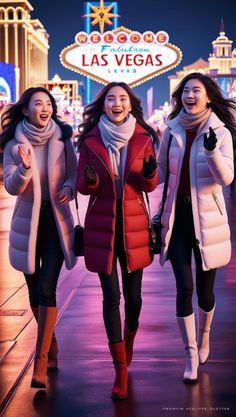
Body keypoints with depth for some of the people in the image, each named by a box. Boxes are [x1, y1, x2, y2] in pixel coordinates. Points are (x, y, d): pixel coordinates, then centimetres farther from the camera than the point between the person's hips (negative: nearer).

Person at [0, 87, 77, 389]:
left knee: (46, 288, -13)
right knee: (35, 291, 10)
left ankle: (41, 360, -10)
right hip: (28, 222, 1)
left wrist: (69, 188, -17)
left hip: (56, 219, -1)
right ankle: (51, 346, 32)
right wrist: (25, 168, -29)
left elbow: (73, 173, 6)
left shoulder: (62, 138, -1)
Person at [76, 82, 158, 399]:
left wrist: (149, 173, -20)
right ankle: (121, 369, 6)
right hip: (102, 226, 0)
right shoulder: (91, 140, 1)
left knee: (133, 294, 6)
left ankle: (129, 340, 38)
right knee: (111, 296, -2)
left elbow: (149, 186, 2)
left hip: (134, 225, 1)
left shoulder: (143, 138, 2)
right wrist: (90, 179, -19)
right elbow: (82, 187, 3)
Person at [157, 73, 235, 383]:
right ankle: (191, 355, 6)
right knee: (184, 287, -5)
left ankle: (203, 338, 37)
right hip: (177, 216, 2)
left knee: (205, 288, 8)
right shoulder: (172, 131, 4)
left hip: (207, 218, -2)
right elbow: (161, 170, 15)